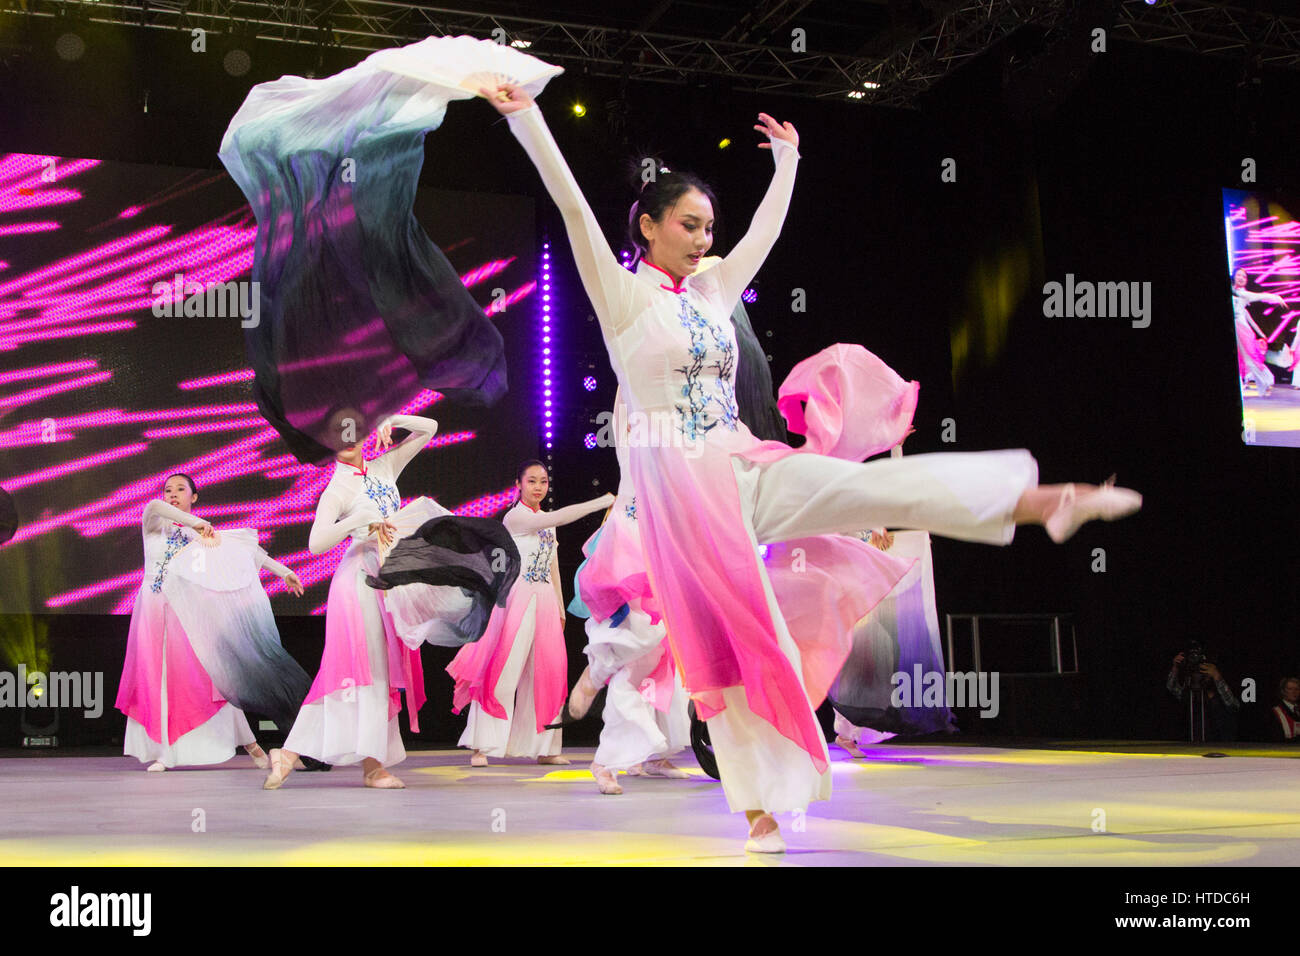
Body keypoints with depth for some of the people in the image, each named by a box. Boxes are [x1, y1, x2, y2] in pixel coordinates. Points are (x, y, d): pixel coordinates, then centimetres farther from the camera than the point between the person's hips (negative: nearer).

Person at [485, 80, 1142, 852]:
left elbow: (766, 230, 28)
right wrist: (527, 118, -17)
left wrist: (787, 160, 37)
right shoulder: (622, 294, -2)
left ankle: (1045, 502, -6)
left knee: (894, 484, -8)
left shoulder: (711, 291, 15)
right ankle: (759, 809, 3)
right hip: (681, 484, -5)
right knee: (732, 642, -5)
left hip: (748, 470, 6)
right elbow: (573, 206, -11)